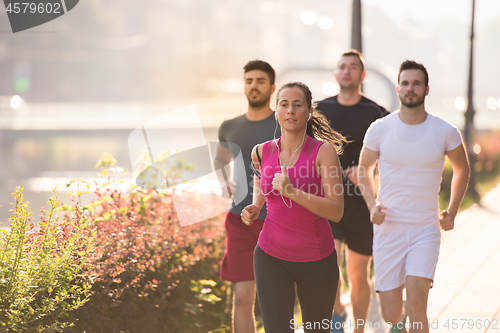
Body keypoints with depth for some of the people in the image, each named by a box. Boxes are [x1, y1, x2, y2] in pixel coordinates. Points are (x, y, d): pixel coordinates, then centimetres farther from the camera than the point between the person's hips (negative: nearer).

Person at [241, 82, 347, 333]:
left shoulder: (324, 151, -11)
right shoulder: (261, 152, 0)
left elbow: (336, 212, -19)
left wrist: (292, 191, -29)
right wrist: (254, 208, 6)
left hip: (317, 260, -1)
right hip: (271, 258, 1)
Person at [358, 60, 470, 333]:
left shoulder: (445, 132, -3)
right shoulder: (379, 129, -3)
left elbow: (461, 169, 16)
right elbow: (364, 169, 12)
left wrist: (451, 212, 7)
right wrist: (372, 205, -4)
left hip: (426, 230, -1)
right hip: (389, 228, 1)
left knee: (416, 305, -19)